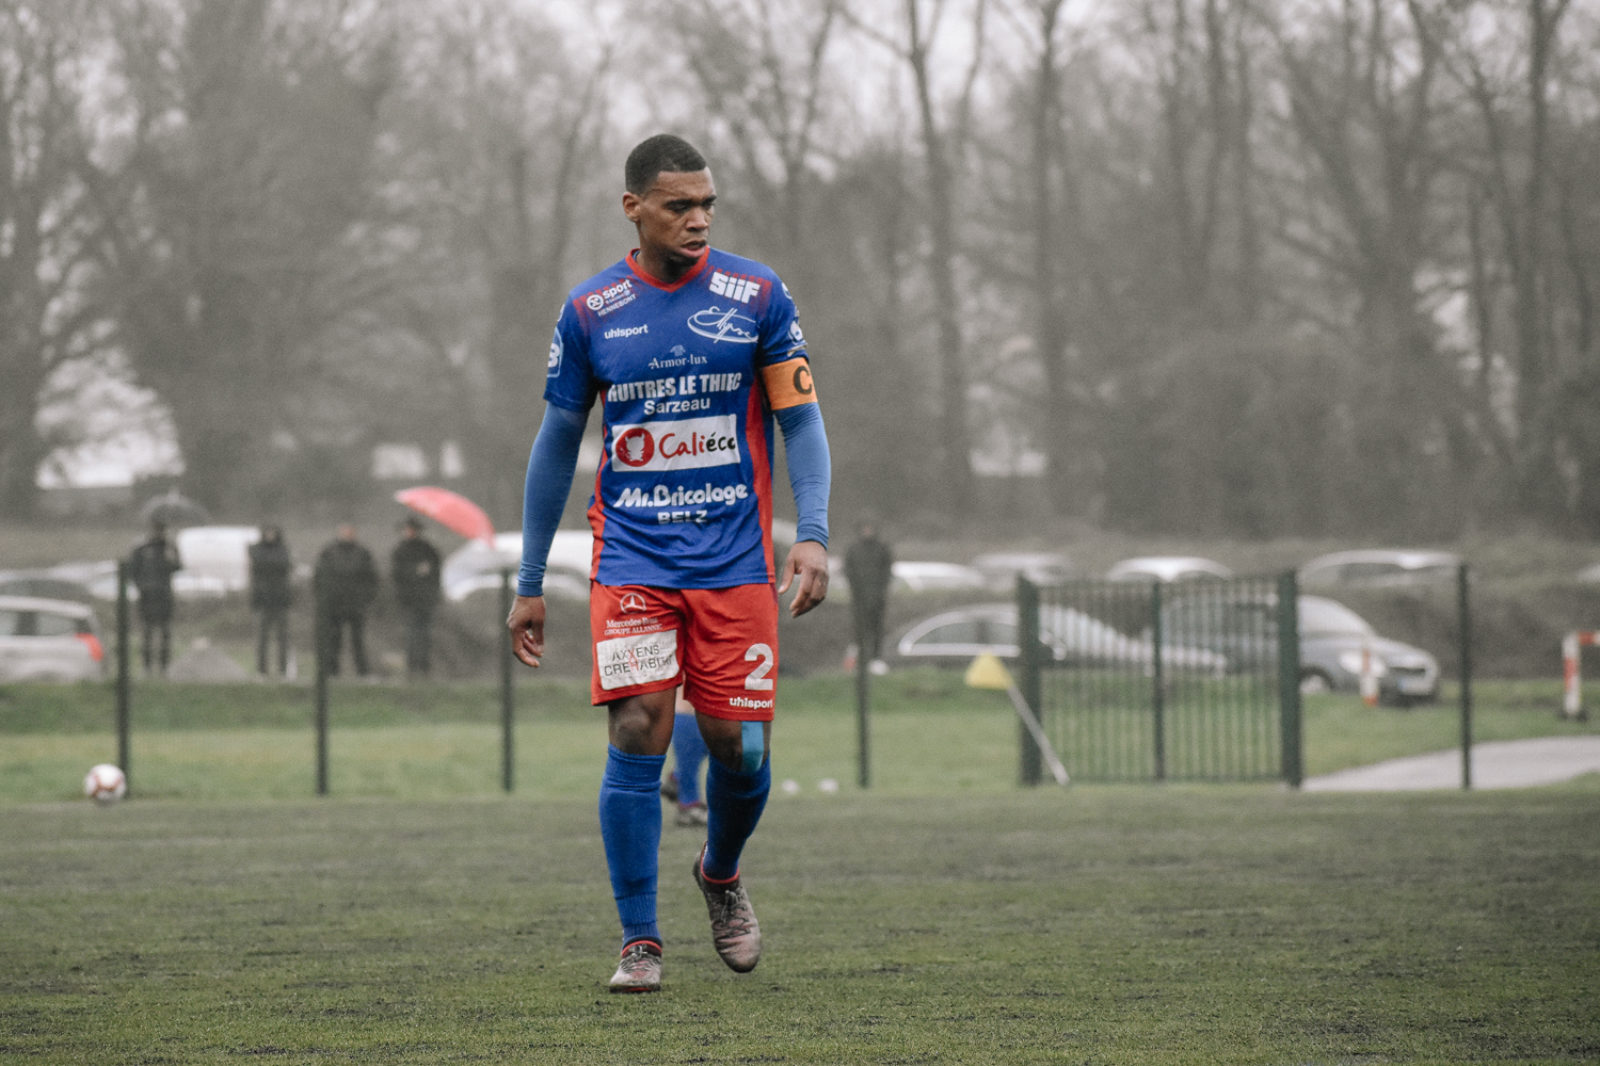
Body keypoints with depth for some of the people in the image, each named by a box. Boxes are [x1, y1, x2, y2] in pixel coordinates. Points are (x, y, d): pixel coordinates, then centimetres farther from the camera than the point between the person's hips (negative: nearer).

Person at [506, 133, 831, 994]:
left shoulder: (756, 295, 1)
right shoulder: (590, 312, 2)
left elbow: (799, 418, 4)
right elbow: (556, 445, 10)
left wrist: (812, 534, -11)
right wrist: (529, 583, 10)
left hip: (735, 562, 0)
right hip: (631, 560, 0)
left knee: (740, 745, 0)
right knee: (637, 735, -13)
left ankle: (720, 874, 32)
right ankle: (639, 942, -4)